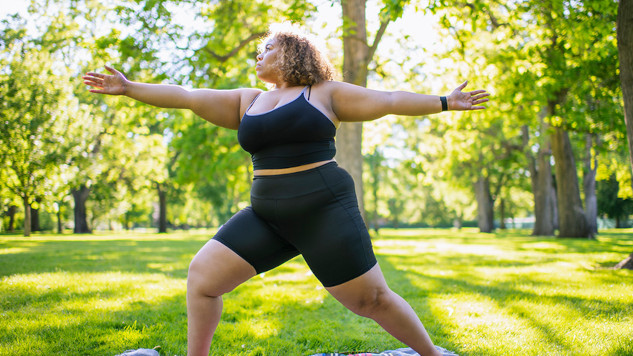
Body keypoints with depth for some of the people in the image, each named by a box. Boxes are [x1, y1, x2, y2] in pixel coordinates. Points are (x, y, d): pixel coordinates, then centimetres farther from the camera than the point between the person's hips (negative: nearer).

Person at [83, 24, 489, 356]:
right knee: (203, 273, -4)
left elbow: (388, 100, 2)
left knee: (372, 299, -4)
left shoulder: (324, 94, 4)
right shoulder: (247, 102, 17)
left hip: (325, 210, -5)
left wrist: (445, 102, -4)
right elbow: (187, 97, 15)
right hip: (268, 214, 5)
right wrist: (129, 88, 12)